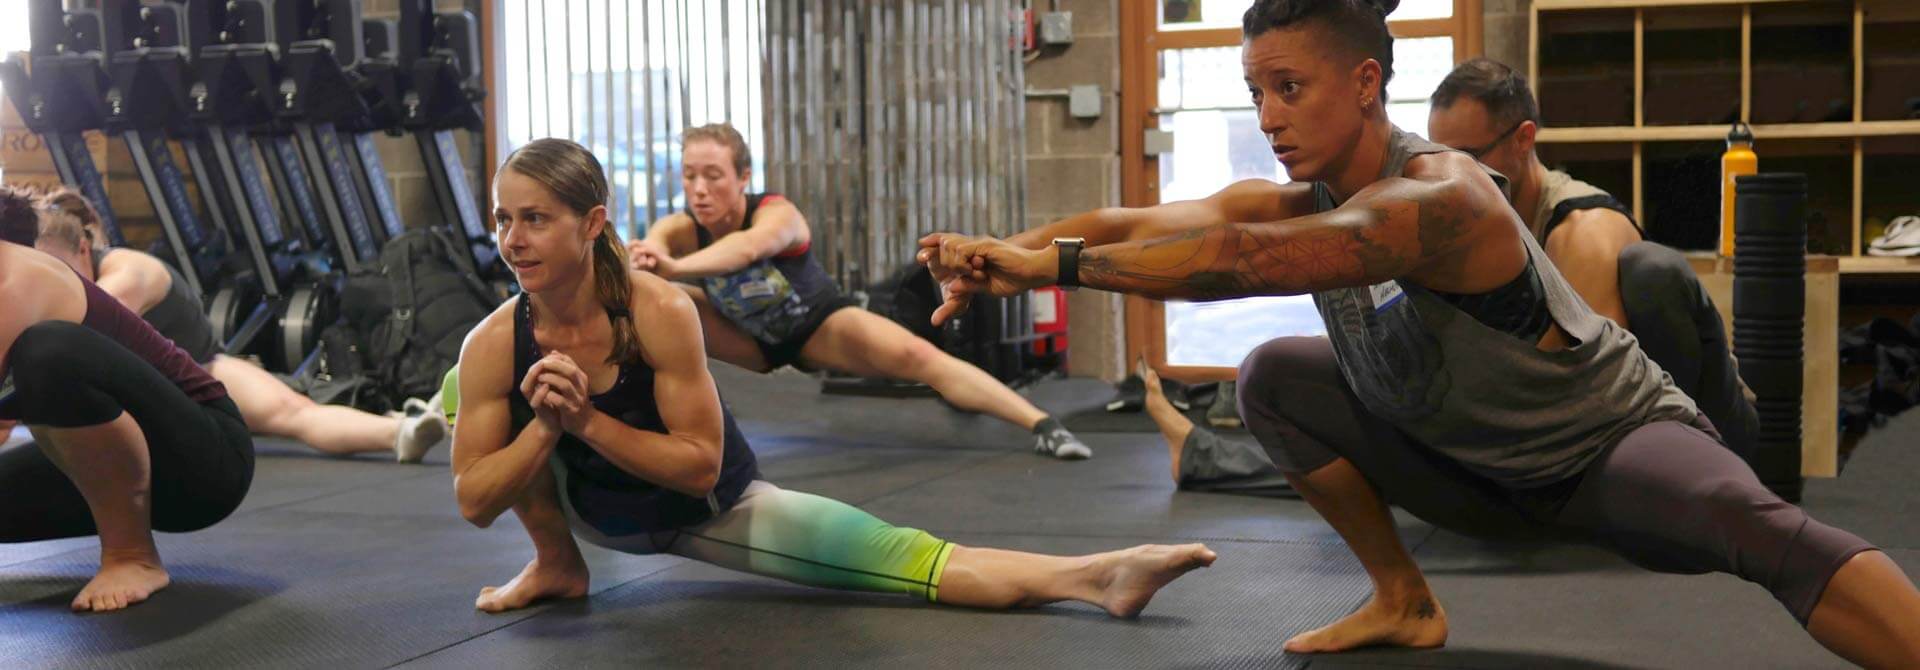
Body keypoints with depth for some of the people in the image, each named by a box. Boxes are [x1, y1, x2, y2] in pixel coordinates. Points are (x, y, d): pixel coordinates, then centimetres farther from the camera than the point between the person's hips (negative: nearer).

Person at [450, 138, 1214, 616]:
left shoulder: (659, 312, -30)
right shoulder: (491, 345, -22)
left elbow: (700, 464, -26)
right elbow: (474, 502, -18)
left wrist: (586, 419, -34)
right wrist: (545, 424, -34)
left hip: (713, 508, -3)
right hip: (591, 512, 4)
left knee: (898, 558, -19)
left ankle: (1095, 575, -20)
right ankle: (557, 564, 5)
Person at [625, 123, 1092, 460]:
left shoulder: (778, 214, -34)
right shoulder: (681, 228, -25)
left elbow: (748, 247, -59)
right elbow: (651, 247, -50)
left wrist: (676, 267, -77)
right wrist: (642, 263, -75)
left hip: (817, 325, -3)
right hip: (751, 339, 4)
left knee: (914, 355, -28)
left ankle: (1041, 425, -29)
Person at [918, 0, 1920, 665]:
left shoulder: (1440, 198, -32)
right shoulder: (1299, 203, -8)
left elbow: (1247, 263, -44)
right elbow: (1140, 226, -16)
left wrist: (1051, 263, -43)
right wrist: (1006, 257, -32)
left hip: (1610, 441, -7)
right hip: (1473, 469, 7)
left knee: (1752, 527, -37)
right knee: (1273, 378, -2)